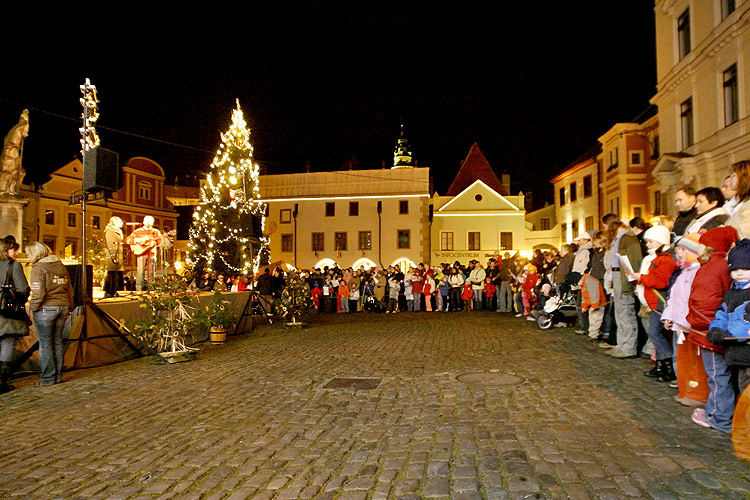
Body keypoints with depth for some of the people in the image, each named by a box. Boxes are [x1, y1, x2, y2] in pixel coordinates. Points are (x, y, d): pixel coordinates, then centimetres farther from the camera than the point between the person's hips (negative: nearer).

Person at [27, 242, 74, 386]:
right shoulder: (60, 265, 11)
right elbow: (69, 288, 13)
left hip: (45, 309, -6)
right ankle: (58, 375, 18)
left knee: (45, 343, 3)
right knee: (57, 341, 12)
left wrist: (33, 307, -3)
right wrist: (69, 307, 18)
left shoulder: (38, 268, -9)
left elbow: (39, 292, -16)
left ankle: (48, 378, 7)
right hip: (62, 307, 6)